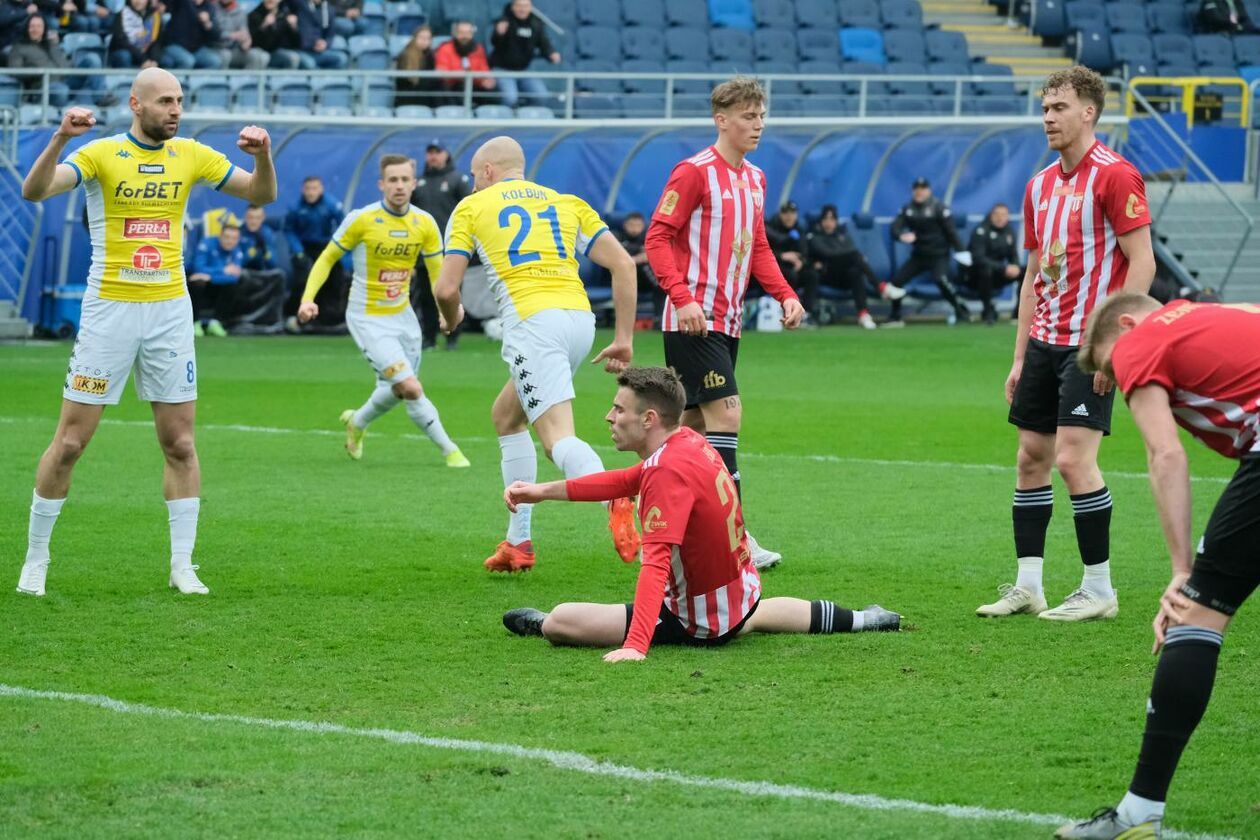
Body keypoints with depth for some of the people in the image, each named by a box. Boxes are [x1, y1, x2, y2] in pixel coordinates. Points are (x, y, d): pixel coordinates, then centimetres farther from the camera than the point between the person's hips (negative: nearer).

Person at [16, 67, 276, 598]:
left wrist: (262, 155, -13)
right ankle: (35, 559, 10)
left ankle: (182, 564, 10)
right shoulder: (101, 154, -7)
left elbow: (261, 195, 8)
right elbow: (34, 191, -21)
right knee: (70, 442, -1)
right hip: (109, 310, -3)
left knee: (180, 443, 3)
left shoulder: (191, 155, 4)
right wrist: (61, 139, -37)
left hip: (170, 311, 3)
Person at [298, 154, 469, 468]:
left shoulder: (424, 224, -4)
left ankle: (357, 422, 49)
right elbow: (327, 258, -5)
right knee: (411, 388, -18)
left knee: (394, 391, 17)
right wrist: (308, 298, -17)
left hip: (403, 316, 6)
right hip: (369, 320, -6)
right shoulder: (361, 220, -15)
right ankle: (449, 450, -3)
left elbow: (438, 272, 5)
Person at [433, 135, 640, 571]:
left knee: (558, 437, -14)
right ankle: (518, 542, 21)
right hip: (580, 317, 6)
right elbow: (623, 264, 11)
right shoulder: (567, 203, 22)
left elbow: (446, 288, 5)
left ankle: (615, 502, -46)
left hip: (532, 321, -6)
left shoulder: (472, 207, 12)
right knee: (506, 416, 25)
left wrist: (451, 319, 28)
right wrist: (625, 338, 13)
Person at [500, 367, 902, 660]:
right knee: (749, 619, 46)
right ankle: (854, 620, 49)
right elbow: (624, 481, 13)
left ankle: (541, 624, 22)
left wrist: (635, 646, -46)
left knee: (560, 622, -12)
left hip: (700, 623, -9)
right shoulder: (691, 442, -3)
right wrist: (543, 491, 11)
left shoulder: (667, 471, -29)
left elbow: (656, 561, -39)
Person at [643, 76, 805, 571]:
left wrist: (784, 294, 8)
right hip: (694, 320, -8)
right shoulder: (695, 173, -11)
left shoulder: (755, 179, 14)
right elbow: (658, 237, -14)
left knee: (693, 425, 10)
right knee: (726, 414, -14)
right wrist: (683, 297, -24)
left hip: (726, 322, 8)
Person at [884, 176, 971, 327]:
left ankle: (962, 312, -20)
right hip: (918, 255, 6)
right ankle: (895, 317, 14)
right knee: (897, 279, -1)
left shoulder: (938, 207, -10)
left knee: (941, 279, -30)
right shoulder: (907, 209, 4)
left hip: (938, 255, -6)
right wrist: (902, 235, -29)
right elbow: (895, 227, -5)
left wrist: (960, 251, -18)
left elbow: (951, 230, -13)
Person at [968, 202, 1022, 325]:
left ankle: (1019, 313, -5)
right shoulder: (981, 231, -16)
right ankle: (988, 311, -25)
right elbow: (978, 259, -26)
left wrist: (1015, 267, -16)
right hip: (976, 277, -7)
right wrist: (1004, 268, -31)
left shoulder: (1009, 232, 5)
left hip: (997, 275, 7)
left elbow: (1014, 256, 10)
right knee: (986, 269, -39)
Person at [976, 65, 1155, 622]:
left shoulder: (1114, 176, -11)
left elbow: (1142, 264, -14)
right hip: (1043, 342, 8)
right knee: (1030, 459, 7)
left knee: (1074, 458, -13)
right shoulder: (1040, 185, 14)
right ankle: (1027, 586, 12)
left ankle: (1099, 589, -2)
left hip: (1090, 345, -8)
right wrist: (1020, 357, 16)